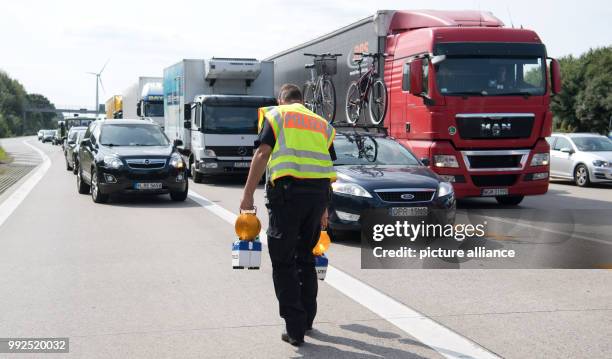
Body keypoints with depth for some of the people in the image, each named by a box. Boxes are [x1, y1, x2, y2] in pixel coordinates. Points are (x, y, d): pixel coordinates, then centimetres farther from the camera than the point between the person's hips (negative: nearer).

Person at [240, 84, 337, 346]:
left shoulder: (275, 115, 10)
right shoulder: (322, 123, 23)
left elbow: (262, 154, -3)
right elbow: (328, 166, 19)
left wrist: (248, 195, -5)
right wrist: (323, 209, 25)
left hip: (288, 189, -5)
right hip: (319, 191, 5)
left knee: (283, 262, 1)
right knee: (306, 258, 20)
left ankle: (295, 328, -3)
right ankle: (306, 319, 27)